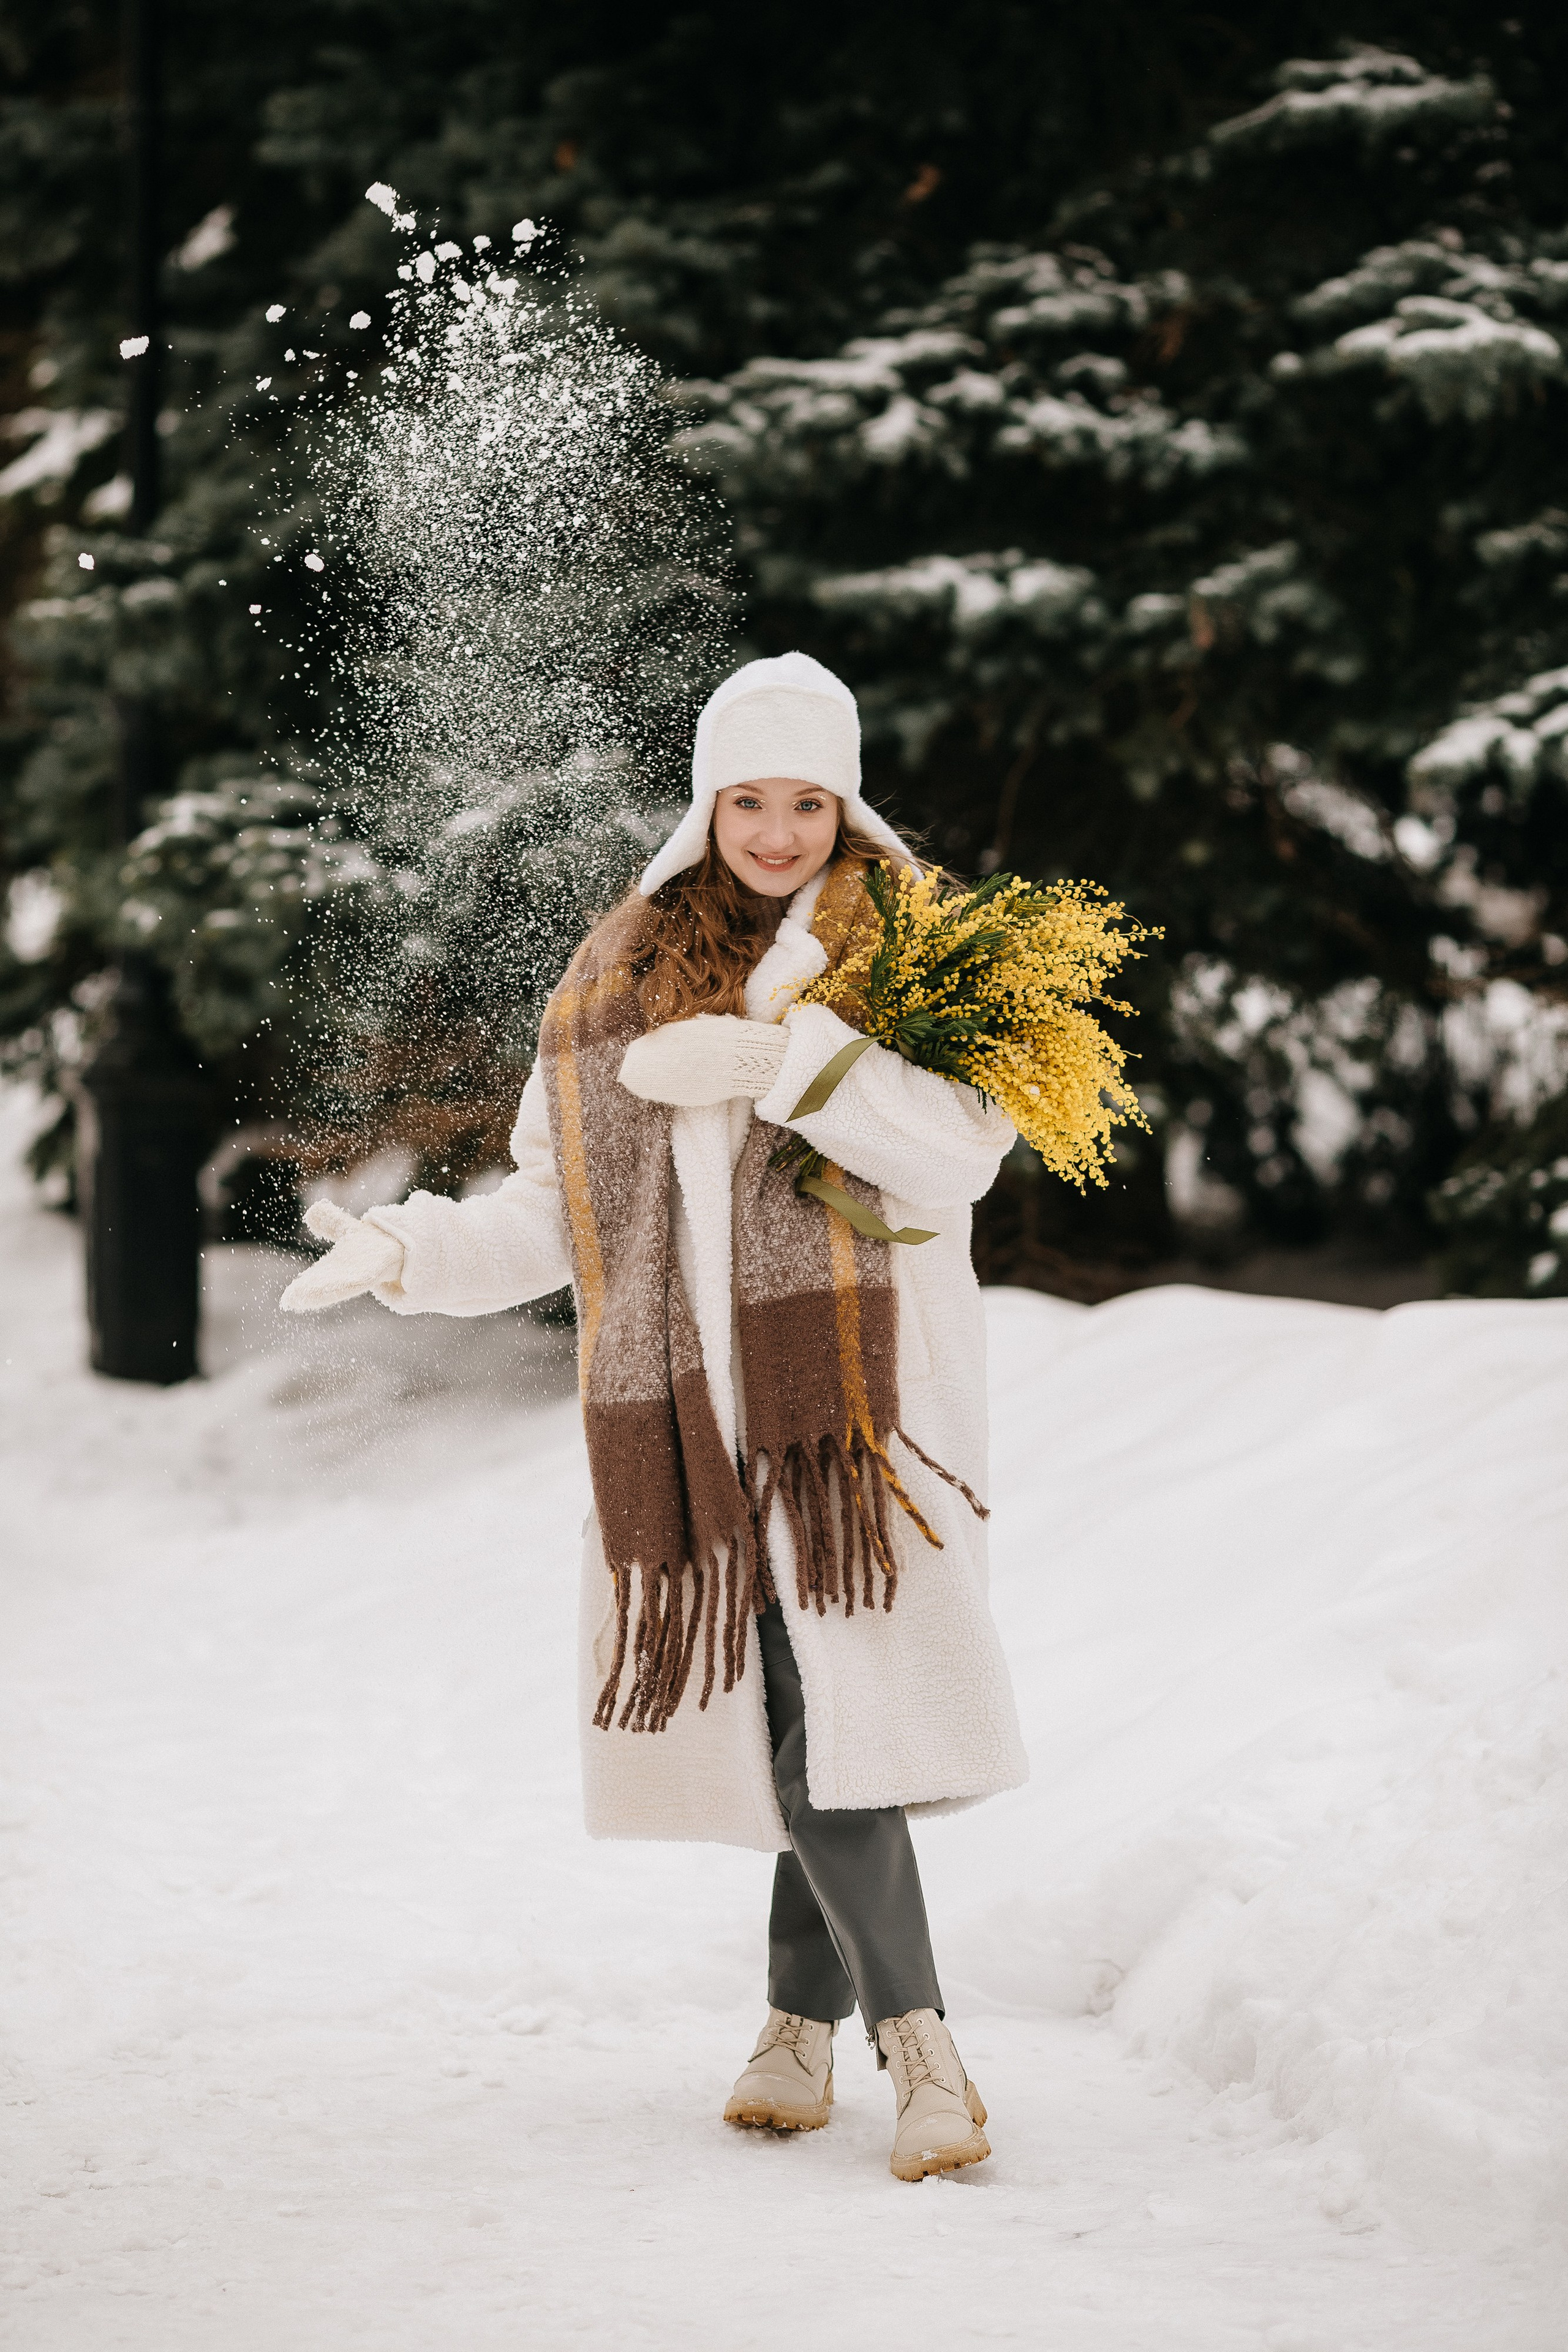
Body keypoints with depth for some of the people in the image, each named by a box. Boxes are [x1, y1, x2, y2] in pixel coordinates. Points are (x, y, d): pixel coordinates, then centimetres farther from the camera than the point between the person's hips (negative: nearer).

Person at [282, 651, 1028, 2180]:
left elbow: (961, 1155, -13)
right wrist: (409, 1251, 3)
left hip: (860, 1378, -3)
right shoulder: (619, 978, 14)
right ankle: (910, 2040, 7)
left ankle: (806, 2017, -3)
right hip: (698, 1405, 3)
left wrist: (788, 1054, -21)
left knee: (838, 1700, -14)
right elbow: (556, 1210, 18)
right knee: (791, 1708, -1)